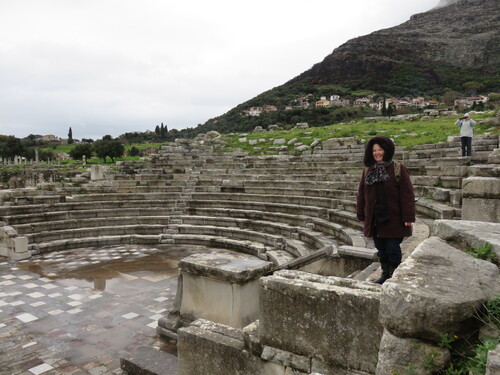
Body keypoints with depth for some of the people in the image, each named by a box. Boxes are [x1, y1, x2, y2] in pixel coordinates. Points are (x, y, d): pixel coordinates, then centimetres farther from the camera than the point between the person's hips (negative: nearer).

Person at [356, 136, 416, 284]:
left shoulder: (398, 169, -6)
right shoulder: (368, 170, 8)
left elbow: (407, 194, -9)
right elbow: (361, 194, 11)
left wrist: (408, 217, -14)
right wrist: (361, 215, 9)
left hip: (393, 218, -5)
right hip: (375, 219, 5)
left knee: (393, 249, 1)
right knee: (381, 249, 14)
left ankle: (394, 275, 17)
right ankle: (385, 274, 28)